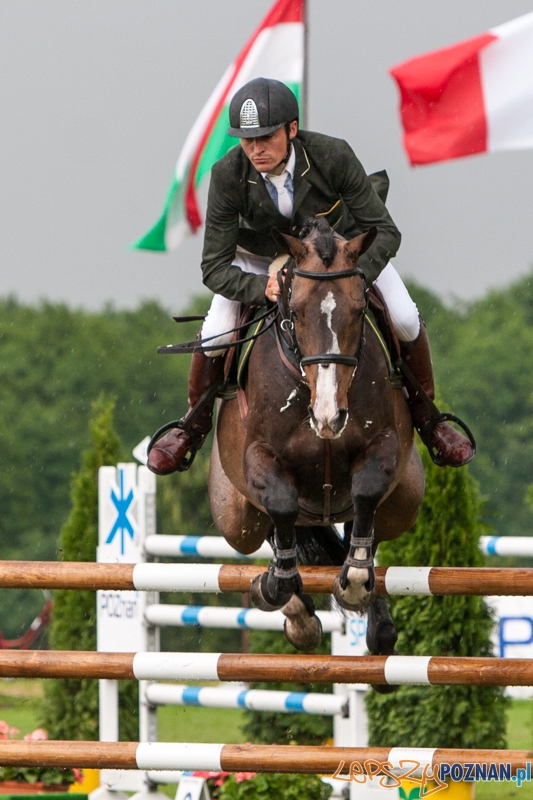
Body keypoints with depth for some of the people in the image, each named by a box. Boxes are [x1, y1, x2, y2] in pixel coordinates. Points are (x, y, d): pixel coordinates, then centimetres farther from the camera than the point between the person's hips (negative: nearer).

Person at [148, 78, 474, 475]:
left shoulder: (333, 156, -35)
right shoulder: (228, 175, -32)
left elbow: (384, 232, -28)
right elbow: (215, 267, -27)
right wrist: (263, 287, -46)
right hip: (262, 257, 0)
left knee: (405, 321, -15)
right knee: (215, 334, -19)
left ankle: (425, 413, 13)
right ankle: (195, 423, 12)